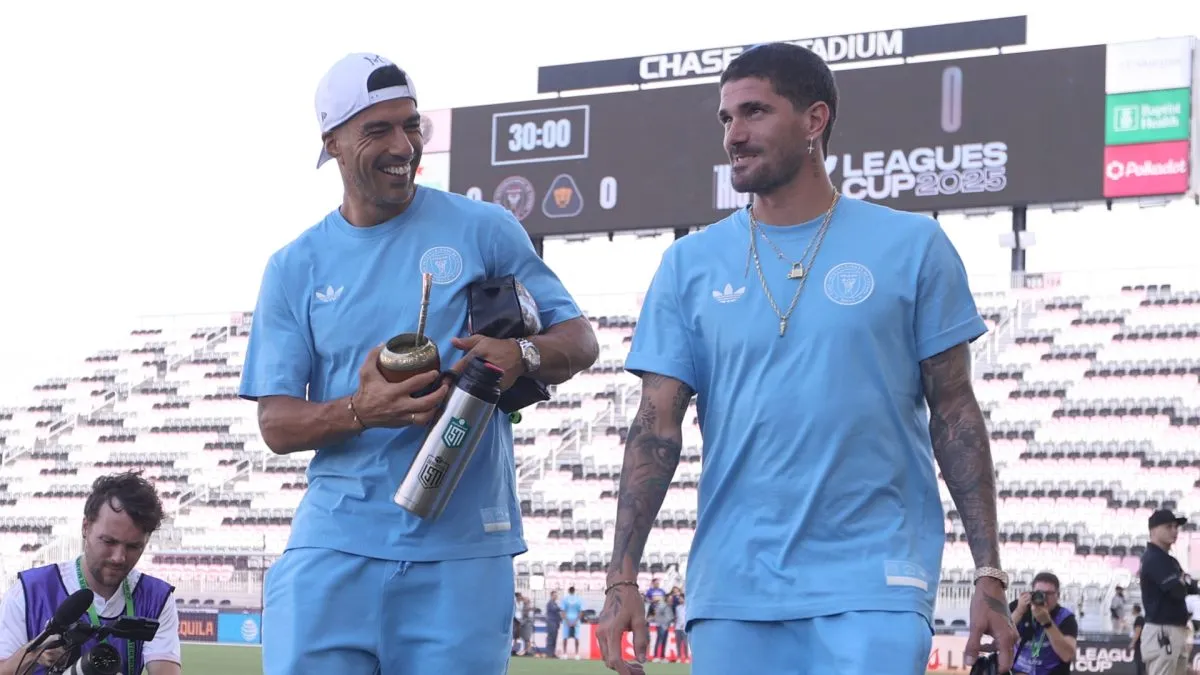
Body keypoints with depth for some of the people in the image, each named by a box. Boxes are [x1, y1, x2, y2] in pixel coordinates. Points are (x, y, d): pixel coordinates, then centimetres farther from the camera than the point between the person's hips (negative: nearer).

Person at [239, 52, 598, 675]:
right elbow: (275, 423, 4)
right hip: (335, 546, 1)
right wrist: (362, 410, -17)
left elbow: (579, 340, 7)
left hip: (462, 549, 0)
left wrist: (521, 355, -16)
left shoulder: (483, 230, 5)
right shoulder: (296, 267, 8)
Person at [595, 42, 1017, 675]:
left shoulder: (911, 246, 3)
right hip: (730, 591, 2)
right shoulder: (690, 263, 8)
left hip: (873, 584, -2)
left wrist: (989, 575, -1)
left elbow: (954, 414, 4)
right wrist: (621, 579, -5)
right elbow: (657, 428, 5)